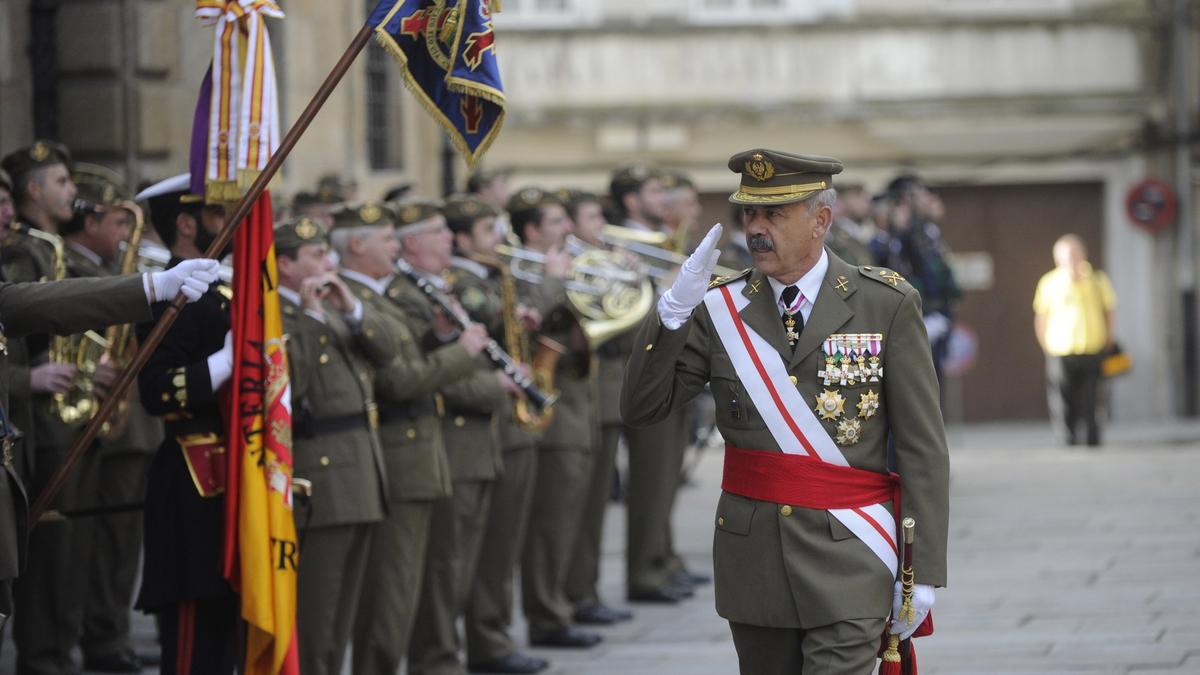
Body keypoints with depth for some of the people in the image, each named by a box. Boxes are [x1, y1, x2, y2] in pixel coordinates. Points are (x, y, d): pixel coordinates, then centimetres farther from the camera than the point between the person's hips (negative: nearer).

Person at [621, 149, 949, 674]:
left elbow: (921, 447, -3)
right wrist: (673, 312, -14)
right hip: (751, 551, 3)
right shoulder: (720, 310, 5)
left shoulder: (887, 305, -2)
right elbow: (640, 409, 1)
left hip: (847, 557, -3)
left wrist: (923, 571, -7)